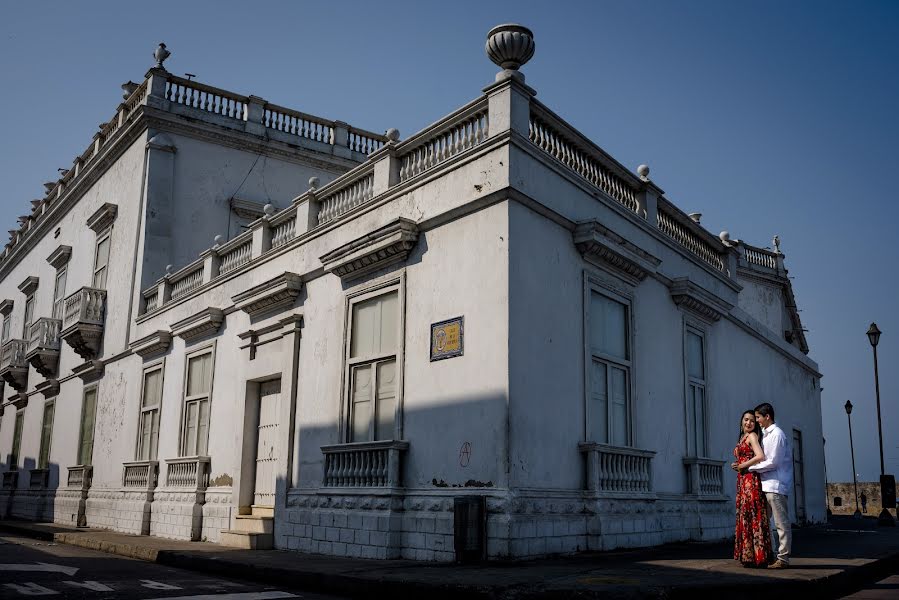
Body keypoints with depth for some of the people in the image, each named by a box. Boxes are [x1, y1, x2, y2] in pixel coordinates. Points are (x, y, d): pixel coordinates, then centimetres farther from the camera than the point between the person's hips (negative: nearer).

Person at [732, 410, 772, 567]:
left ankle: (758, 556, -5)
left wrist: (742, 465, -10)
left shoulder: (752, 436, -5)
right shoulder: (742, 438, 21)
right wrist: (736, 466, 4)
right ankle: (748, 556, 12)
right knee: (745, 517, 8)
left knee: (752, 517, -8)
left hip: (752, 480, -9)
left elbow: (760, 456, -20)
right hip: (742, 481, 9)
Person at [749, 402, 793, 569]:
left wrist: (750, 467, -11)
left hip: (776, 485, -9)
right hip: (765, 484, 9)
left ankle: (783, 558, 2)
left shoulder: (777, 434, -11)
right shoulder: (765, 434, 17)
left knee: (781, 524, -2)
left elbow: (773, 462, -16)